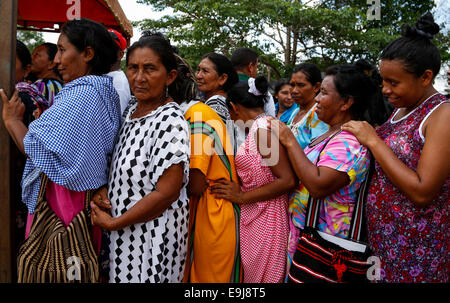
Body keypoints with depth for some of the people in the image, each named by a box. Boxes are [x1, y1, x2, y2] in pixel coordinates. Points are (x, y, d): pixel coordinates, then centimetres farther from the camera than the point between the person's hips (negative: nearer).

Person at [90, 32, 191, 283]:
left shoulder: (170, 121, -22)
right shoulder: (131, 109, 4)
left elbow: (166, 193, -25)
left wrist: (112, 223, -15)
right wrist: (101, 189, -4)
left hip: (154, 236, -8)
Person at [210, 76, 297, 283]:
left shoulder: (262, 128, -17)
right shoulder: (263, 125, 11)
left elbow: (288, 180, -23)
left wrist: (241, 196, -17)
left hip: (263, 218, -9)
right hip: (255, 217, 9)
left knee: (260, 276, 5)